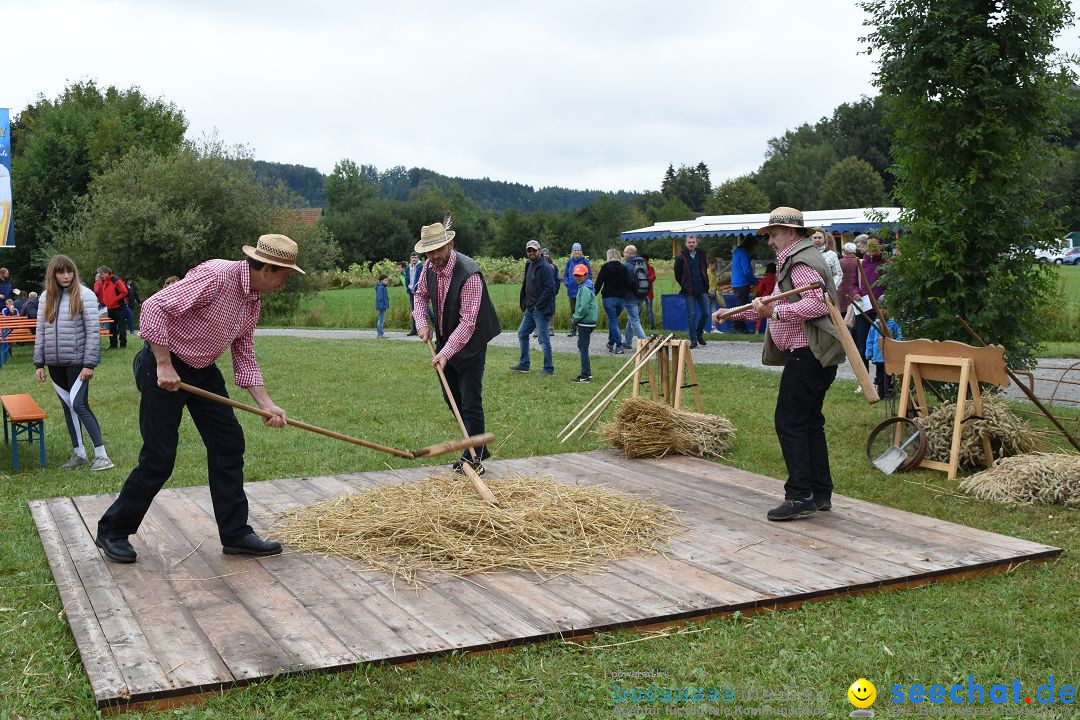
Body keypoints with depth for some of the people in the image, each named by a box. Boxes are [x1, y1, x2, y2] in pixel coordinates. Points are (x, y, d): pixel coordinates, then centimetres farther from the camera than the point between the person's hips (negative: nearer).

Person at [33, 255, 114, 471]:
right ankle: (79, 453, 20)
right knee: (67, 407, 10)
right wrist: (39, 363, 7)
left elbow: (93, 332, -11)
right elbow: (40, 332, 11)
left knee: (78, 405, -12)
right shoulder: (46, 297, 8)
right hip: (55, 364, 6)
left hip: (77, 362, -6)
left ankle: (101, 455, -8)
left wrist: (89, 364, -15)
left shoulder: (85, 295, -8)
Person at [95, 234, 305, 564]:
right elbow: (154, 307, -29)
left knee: (229, 444, 5)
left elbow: (245, 358, 10)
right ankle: (112, 531, 16)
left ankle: (235, 534, 13)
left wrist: (266, 405, 1)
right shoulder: (215, 276, -24)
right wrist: (164, 365, -27)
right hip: (163, 367, -9)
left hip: (203, 371, 9)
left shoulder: (254, 300, 5)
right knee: (159, 459, -4)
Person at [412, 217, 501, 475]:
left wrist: (446, 353, -32)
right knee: (452, 398, 16)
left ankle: (473, 459, 5)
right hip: (445, 342, 8)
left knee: (470, 402, -6)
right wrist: (422, 323, -2)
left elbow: (468, 321, -29)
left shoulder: (469, 274, -28)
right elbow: (421, 295, 15)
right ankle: (479, 448, 30)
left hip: (469, 346, -8)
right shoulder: (430, 267, -5)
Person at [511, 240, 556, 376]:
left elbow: (549, 288, -21)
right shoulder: (529, 265, 13)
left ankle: (548, 369, 5)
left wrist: (538, 305, -19)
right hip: (531, 309, 10)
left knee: (543, 339, -4)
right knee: (522, 333, 17)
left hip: (541, 310, -10)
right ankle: (524, 364, 27)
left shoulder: (545, 267, -15)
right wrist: (522, 302, 13)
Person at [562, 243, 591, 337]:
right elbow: (565, 274, 12)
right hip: (572, 290, 4)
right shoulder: (569, 261, 8)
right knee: (573, 310, 9)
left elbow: (589, 274, -2)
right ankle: (573, 330, 14)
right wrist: (567, 283, -2)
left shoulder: (585, 261, -2)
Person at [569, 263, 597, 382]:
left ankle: (585, 376, -5)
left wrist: (576, 318, -12)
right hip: (586, 322, 11)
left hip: (586, 322, -11)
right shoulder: (583, 287, 16)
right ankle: (587, 372, 25)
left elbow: (584, 307, -24)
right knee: (581, 346, 18)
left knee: (583, 348, -7)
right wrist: (576, 318, 14)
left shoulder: (585, 289, -17)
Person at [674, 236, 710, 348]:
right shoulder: (681, 257, -3)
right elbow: (677, 274, 4)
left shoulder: (701, 255, 7)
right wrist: (684, 285, 2)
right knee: (691, 314, -2)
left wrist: (706, 285, 11)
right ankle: (693, 340, 3)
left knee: (705, 312, 2)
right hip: (689, 292, -3)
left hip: (702, 289, 3)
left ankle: (699, 334, 24)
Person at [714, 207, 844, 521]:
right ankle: (821, 493, 19)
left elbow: (818, 303, -27)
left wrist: (774, 312, -28)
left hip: (807, 355, -11)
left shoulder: (801, 262, -12)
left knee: (789, 421, -9)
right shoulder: (794, 260, 22)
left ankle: (800, 496, -7)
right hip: (811, 354, 11)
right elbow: (775, 304, 31)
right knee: (810, 421, 13)